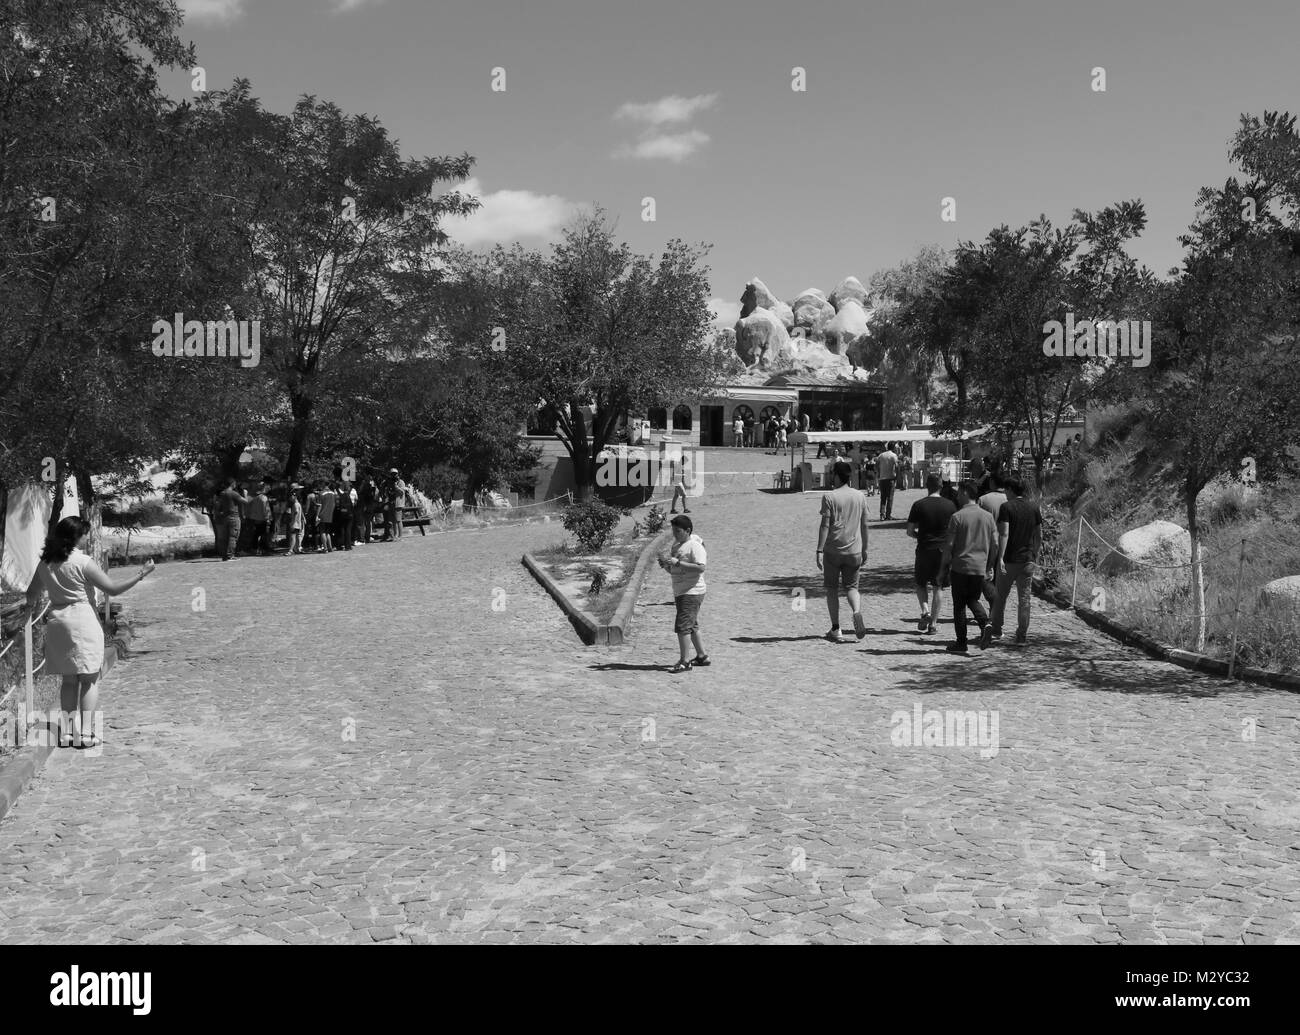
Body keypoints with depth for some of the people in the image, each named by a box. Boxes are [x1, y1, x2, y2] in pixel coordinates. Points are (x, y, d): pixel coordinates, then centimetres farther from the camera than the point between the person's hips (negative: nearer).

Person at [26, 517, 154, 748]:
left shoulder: (45, 563, 5)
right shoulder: (83, 562, -13)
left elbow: (32, 594, 17)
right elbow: (113, 589, -12)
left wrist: (31, 606, 38)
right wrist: (140, 575, -5)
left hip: (57, 621, 6)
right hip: (83, 619, -6)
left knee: (69, 679, 14)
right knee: (89, 679, 3)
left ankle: (66, 732, 13)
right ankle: (86, 733, -1)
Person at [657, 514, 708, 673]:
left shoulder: (695, 546, -12)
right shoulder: (676, 546, 15)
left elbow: (700, 568, -25)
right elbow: (673, 571, 21)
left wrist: (678, 563, -26)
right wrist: (665, 565, -2)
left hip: (692, 592, -10)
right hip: (680, 592, 10)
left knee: (682, 626, -14)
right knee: (692, 626, 18)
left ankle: (684, 662, -11)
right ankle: (701, 656, 30)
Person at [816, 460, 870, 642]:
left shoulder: (829, 497, -8)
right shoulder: (859, 496, 7)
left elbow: (825, 526, -12)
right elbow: (864, 526, 11)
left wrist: (819, 551, -10)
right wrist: (864, 549, 20)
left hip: (833, 550, -4)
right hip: (854, 551, 4)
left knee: (832, 589, 8)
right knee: (851, 587, 14)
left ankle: (836, 630, 10)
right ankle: (857, 612, -16)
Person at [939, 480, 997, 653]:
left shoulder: (957, 517, -9)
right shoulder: (987, 517, 5)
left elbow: (949, 545, -8)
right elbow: (995, 544, 8)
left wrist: (944, 569, 0)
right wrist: (990, 567, 18)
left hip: (960, 567, -4)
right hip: (980, 568, 4)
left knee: (959, 605, 6)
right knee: (973, 600, 21)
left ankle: (961, 643, 8)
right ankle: (985, 624, -5)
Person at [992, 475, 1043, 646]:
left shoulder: (1006, 507, -8)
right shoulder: (1034, 508, 6)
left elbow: (1004, 534, -17)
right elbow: (1039, 536, 9)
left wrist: (1000, 558, -20)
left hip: (1009, 559, -3)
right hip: (1028, 560, 3)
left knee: (1001, 596, 12)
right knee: (1024, 598, 5)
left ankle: (996, 631, 21)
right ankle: (1022, 637, 3)